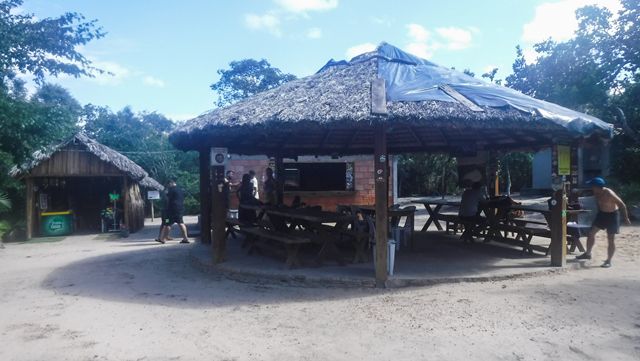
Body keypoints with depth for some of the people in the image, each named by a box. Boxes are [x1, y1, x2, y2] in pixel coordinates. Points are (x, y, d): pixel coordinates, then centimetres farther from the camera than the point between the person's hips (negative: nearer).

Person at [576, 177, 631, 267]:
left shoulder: (609, 194, -29)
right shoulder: (596, 193, -8)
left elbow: (622, 205, -23)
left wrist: (626, 218, -20)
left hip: (612, 215, -7)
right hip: (601, 214, 7)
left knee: (611, 240, -1)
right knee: (591, 233, 8)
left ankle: (608, 261, 7)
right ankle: (588, 254, 23)